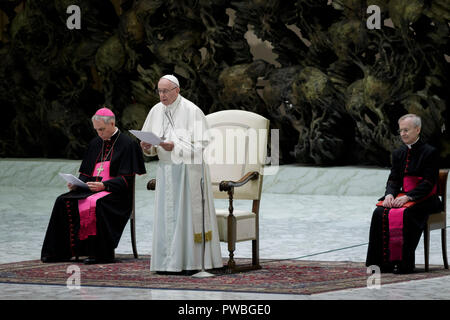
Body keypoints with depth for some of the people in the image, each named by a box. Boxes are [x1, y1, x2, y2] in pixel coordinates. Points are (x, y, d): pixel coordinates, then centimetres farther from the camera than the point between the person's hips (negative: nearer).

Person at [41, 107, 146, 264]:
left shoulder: (127, 144, -3)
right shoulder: (95, 143, 17)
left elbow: (126, 180, -10)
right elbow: (86, 172, 20)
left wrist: (103, 185, -22)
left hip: (116, 194, -6)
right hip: (91, 189, 7)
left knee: (95, 204, -38)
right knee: (63, 202, -17)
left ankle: (99, 253, -31)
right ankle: (61, 250, -18)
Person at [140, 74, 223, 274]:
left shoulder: (192, 111, -11)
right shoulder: (156, 111, 7)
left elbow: (201, 144, -14)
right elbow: (150, 141, 14)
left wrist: (175, 147, -24)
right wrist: (147, 147, -10)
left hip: (188, 170, -6)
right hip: (166, 169, 6)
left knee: (188, 212, -5)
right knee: (166, 214, 4)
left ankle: (190, 262, -1)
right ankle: (168, 261, 8)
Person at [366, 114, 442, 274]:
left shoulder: (430, 152, -6)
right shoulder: (398, 153, 14)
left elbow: (428, 183, -13)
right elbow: (393, 179, 11)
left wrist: (407, 197, -23)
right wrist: (390, 194, -12)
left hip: (424, 200, -6)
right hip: (403, 197, 6)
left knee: (403, 214, -34)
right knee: (380, 212, -22)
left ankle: (403, 264, -29)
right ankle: (383, 261, -21)